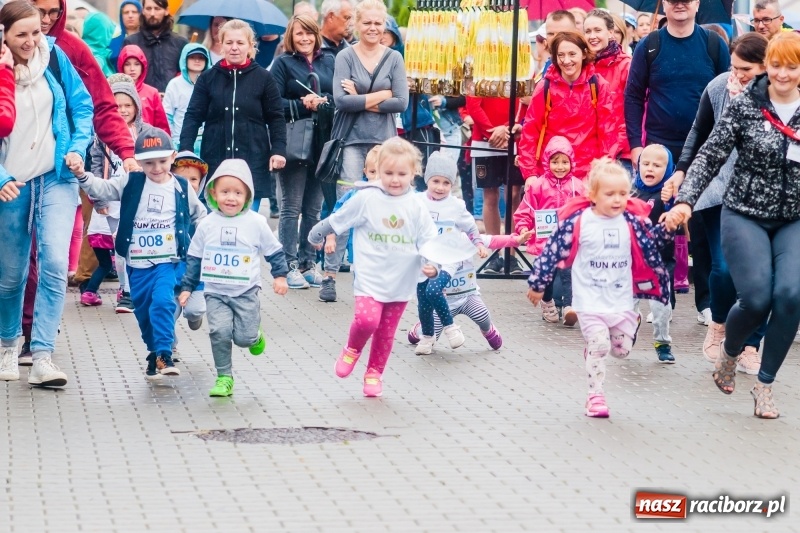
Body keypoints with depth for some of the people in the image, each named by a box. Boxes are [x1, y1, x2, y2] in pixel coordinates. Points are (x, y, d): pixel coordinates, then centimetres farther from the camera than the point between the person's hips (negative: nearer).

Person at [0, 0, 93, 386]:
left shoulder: (55, 58, -1)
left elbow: (82, 107, 8)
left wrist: (77, 148, -6)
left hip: (56, 178, 0)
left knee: (54, 264, -14)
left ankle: (42, 357, -14)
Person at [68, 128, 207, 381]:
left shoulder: (182, 188, 2)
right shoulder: (131, 183, 0)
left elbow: (199, 216, 16)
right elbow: (102, 189, -9)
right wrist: (82, 176, -27)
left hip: (170, 260, -2)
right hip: (138, 263, 2)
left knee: (162, 302, -22)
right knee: (143, 310, 11)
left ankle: (163, 355, -20)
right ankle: (154, 352, 30)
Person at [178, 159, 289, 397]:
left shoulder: (255, 223, -4)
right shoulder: (207, 225, 0)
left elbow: (274, 251, 7)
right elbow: (193, 258, 9)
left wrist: (280, 275, 4)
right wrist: (187, 286, 9)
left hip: (246, 292, -1)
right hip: (215, 292, 1)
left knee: (244, 337, -4)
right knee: (219, 332, -15)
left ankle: (255, 337, 33)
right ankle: (224, 378, -2)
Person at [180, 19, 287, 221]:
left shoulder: (263, 78, 4)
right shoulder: (208, 78, 6)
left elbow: (276, 118, 6)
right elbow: (193, 116, 3)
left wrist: (278, 149, -7)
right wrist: (185, 149, -10)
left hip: (253, 161, -1)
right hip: (216, 160, 1)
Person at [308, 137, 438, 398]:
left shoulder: (416, 208, -1)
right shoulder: (366, 199, -6)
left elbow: (429, 242, 1)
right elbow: (337, 221, 7)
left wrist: (432, 264, -16)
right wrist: (316, 235, 16)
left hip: (401, 283, 2)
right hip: (370, 278, -2)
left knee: (386, 333, 9)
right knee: (366, 319, -21)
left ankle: (374, 373, 27)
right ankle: (352, 349, 9)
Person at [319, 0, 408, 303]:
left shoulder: (394, 59, 6)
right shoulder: (345, 57, 1)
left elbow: (402, 103, -3)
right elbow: (341, 100, -12)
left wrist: (361, 100, -8)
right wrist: (381, 95, -10)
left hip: (384, 142, 2)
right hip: (352, 141, -2)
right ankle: (330, 274, -6)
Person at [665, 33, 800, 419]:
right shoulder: (745, 105, -6)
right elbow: (711, 156, -8)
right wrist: (685, 199, -18)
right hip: (746, 215, -2)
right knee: (756, 298, -16)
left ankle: (765, 384, 0)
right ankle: (729, 352, 21)